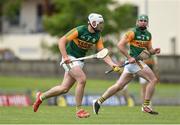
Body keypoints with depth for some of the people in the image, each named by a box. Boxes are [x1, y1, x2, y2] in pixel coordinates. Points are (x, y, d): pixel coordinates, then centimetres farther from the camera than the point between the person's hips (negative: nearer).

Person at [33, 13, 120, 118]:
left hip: (79, 62, 7)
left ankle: (41, 97, 28)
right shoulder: (79, 31, -16)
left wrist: (112, 64, -19)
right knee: (82, 79, -24)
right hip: (69, 59, -7)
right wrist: (65, 57, -25)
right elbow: (62, 41, -14)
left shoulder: (97, 37, 2)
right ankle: (79, 110, -15)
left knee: (64, 88, 5)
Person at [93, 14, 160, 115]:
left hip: (139, 62, 8)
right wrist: (129, 57, -20)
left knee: (119, 86, 10)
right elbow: (120, 45, -14)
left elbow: (149, 50, 24)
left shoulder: (148, 35, 17)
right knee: (153, 80, -13)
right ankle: (146, 106, -9)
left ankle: (99, 102, 14)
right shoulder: (133, 33, -8)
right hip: (134, 61, -8)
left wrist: (154, 51, 0)